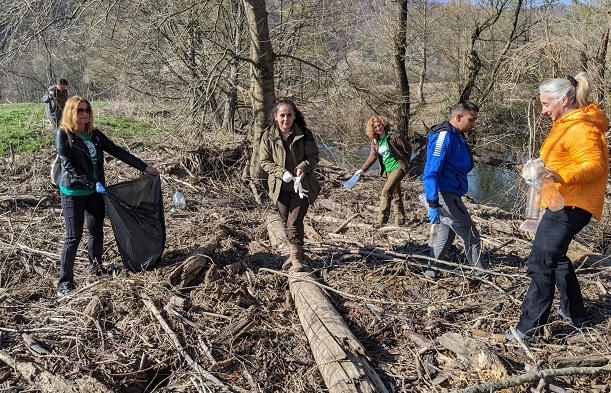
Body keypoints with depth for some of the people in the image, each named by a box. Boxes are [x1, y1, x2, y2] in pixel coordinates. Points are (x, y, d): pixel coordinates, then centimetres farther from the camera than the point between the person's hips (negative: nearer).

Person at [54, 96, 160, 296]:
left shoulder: (94, 134, 4)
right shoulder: (63, 134, -12)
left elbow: (117, 151, 4)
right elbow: (69, 165, -17)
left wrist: (144, 167, 2)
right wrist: (93, 184, -23)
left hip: (94, 191, 6)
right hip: (73, 192, -5)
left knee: (97, 231, 14)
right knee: (74, 236, -3)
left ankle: (96, 266, 35)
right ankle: (65, 280, 8)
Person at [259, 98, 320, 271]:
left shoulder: (305, 134, -9)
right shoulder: (268, 136, -7)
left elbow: (313, 156, -3)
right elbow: (264, 161, -4)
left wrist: (303, 167, -24)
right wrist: (282, 172, -19)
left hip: (302, 185, -2)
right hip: (280, 186, 2)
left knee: (294, 222, -9)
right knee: (286, 223, 14)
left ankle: (296, 257, 6)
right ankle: (296, 253, 31)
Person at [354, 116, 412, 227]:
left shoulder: (394, 135, -15)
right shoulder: (375, 141, 5)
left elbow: (408, 148, -7)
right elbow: (372, 157, 12)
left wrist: (404, 163, 3)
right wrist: (362, 169, 3)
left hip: (398, 167, -7)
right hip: (388, 170, 7)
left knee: (386, 191, -18)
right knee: (395, 194, 12)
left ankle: (381, 220, -16)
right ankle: (400, 221, 21)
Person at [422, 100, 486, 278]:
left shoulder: (456, 136, 13)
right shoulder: (444, 136, -19)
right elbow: (431, 172, -26)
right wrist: (433, 204, -31)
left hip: (450, 195, 10)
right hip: (445, 195, -10)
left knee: (446, 234, 19)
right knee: (470, 235, 0)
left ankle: (432, 270, 28)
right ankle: (482, 275, 11)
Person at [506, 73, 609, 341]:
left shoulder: (580, 128, -19)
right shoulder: (567, 123, 15)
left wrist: (561, 177, -42)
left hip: (570, 206, -12)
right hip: (563, 203, 12)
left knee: (541, 263, -11)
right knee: (555, 256, 23)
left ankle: (528, 327, -6)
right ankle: (574, 313, 37)